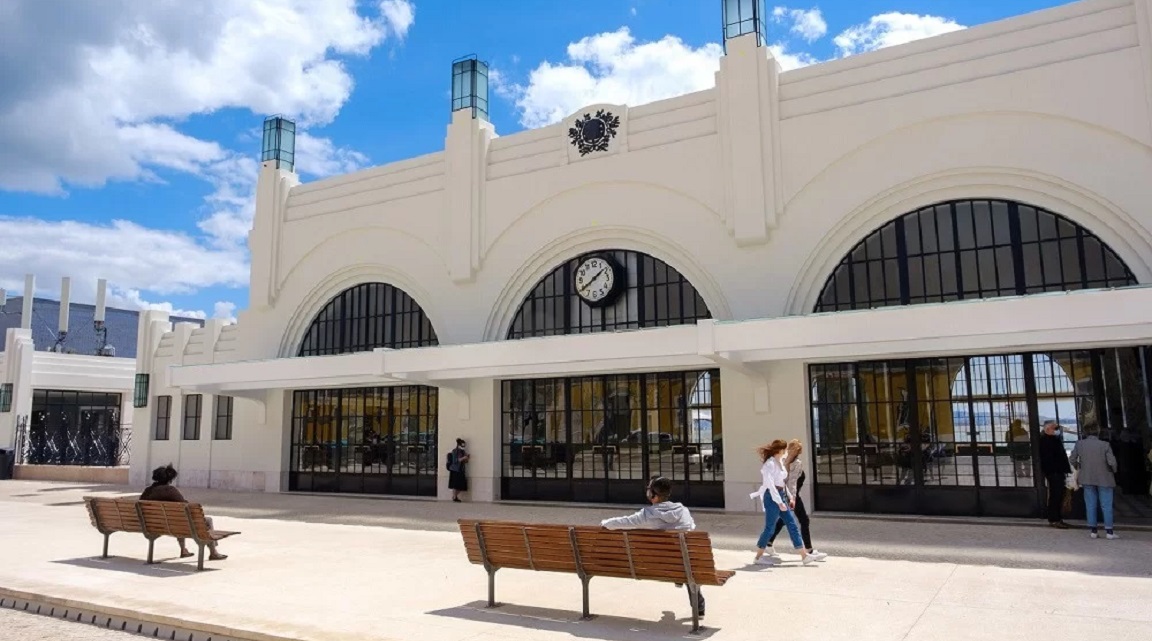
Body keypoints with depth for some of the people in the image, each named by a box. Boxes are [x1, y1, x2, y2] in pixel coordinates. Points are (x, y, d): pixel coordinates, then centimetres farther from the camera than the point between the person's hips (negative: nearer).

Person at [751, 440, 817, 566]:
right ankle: (758, 557, 12)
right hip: (772, 497, -9)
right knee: (769, 528, -1)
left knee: (793, 525, 6)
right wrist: (780, 502, -25)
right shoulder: (770, 464, -17)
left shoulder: (780, 462, 11)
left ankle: (804, 556, 8)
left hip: (782, 496, 9)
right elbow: (770, 485, -22)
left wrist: (790, 497, 16)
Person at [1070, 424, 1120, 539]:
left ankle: (1093, 531, 12)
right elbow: (1112, 462, -18)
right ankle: (1109, 532, 9)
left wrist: (1079, 467, 16)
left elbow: (1072, 459, -2)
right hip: (1104, 479, -2)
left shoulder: (1080, 444, -5)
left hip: (1087, 479, 2)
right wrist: (1114, 471, 3)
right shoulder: (1105, 445, -14)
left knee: (1091, 505, 9)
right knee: (1106, 505, 6)